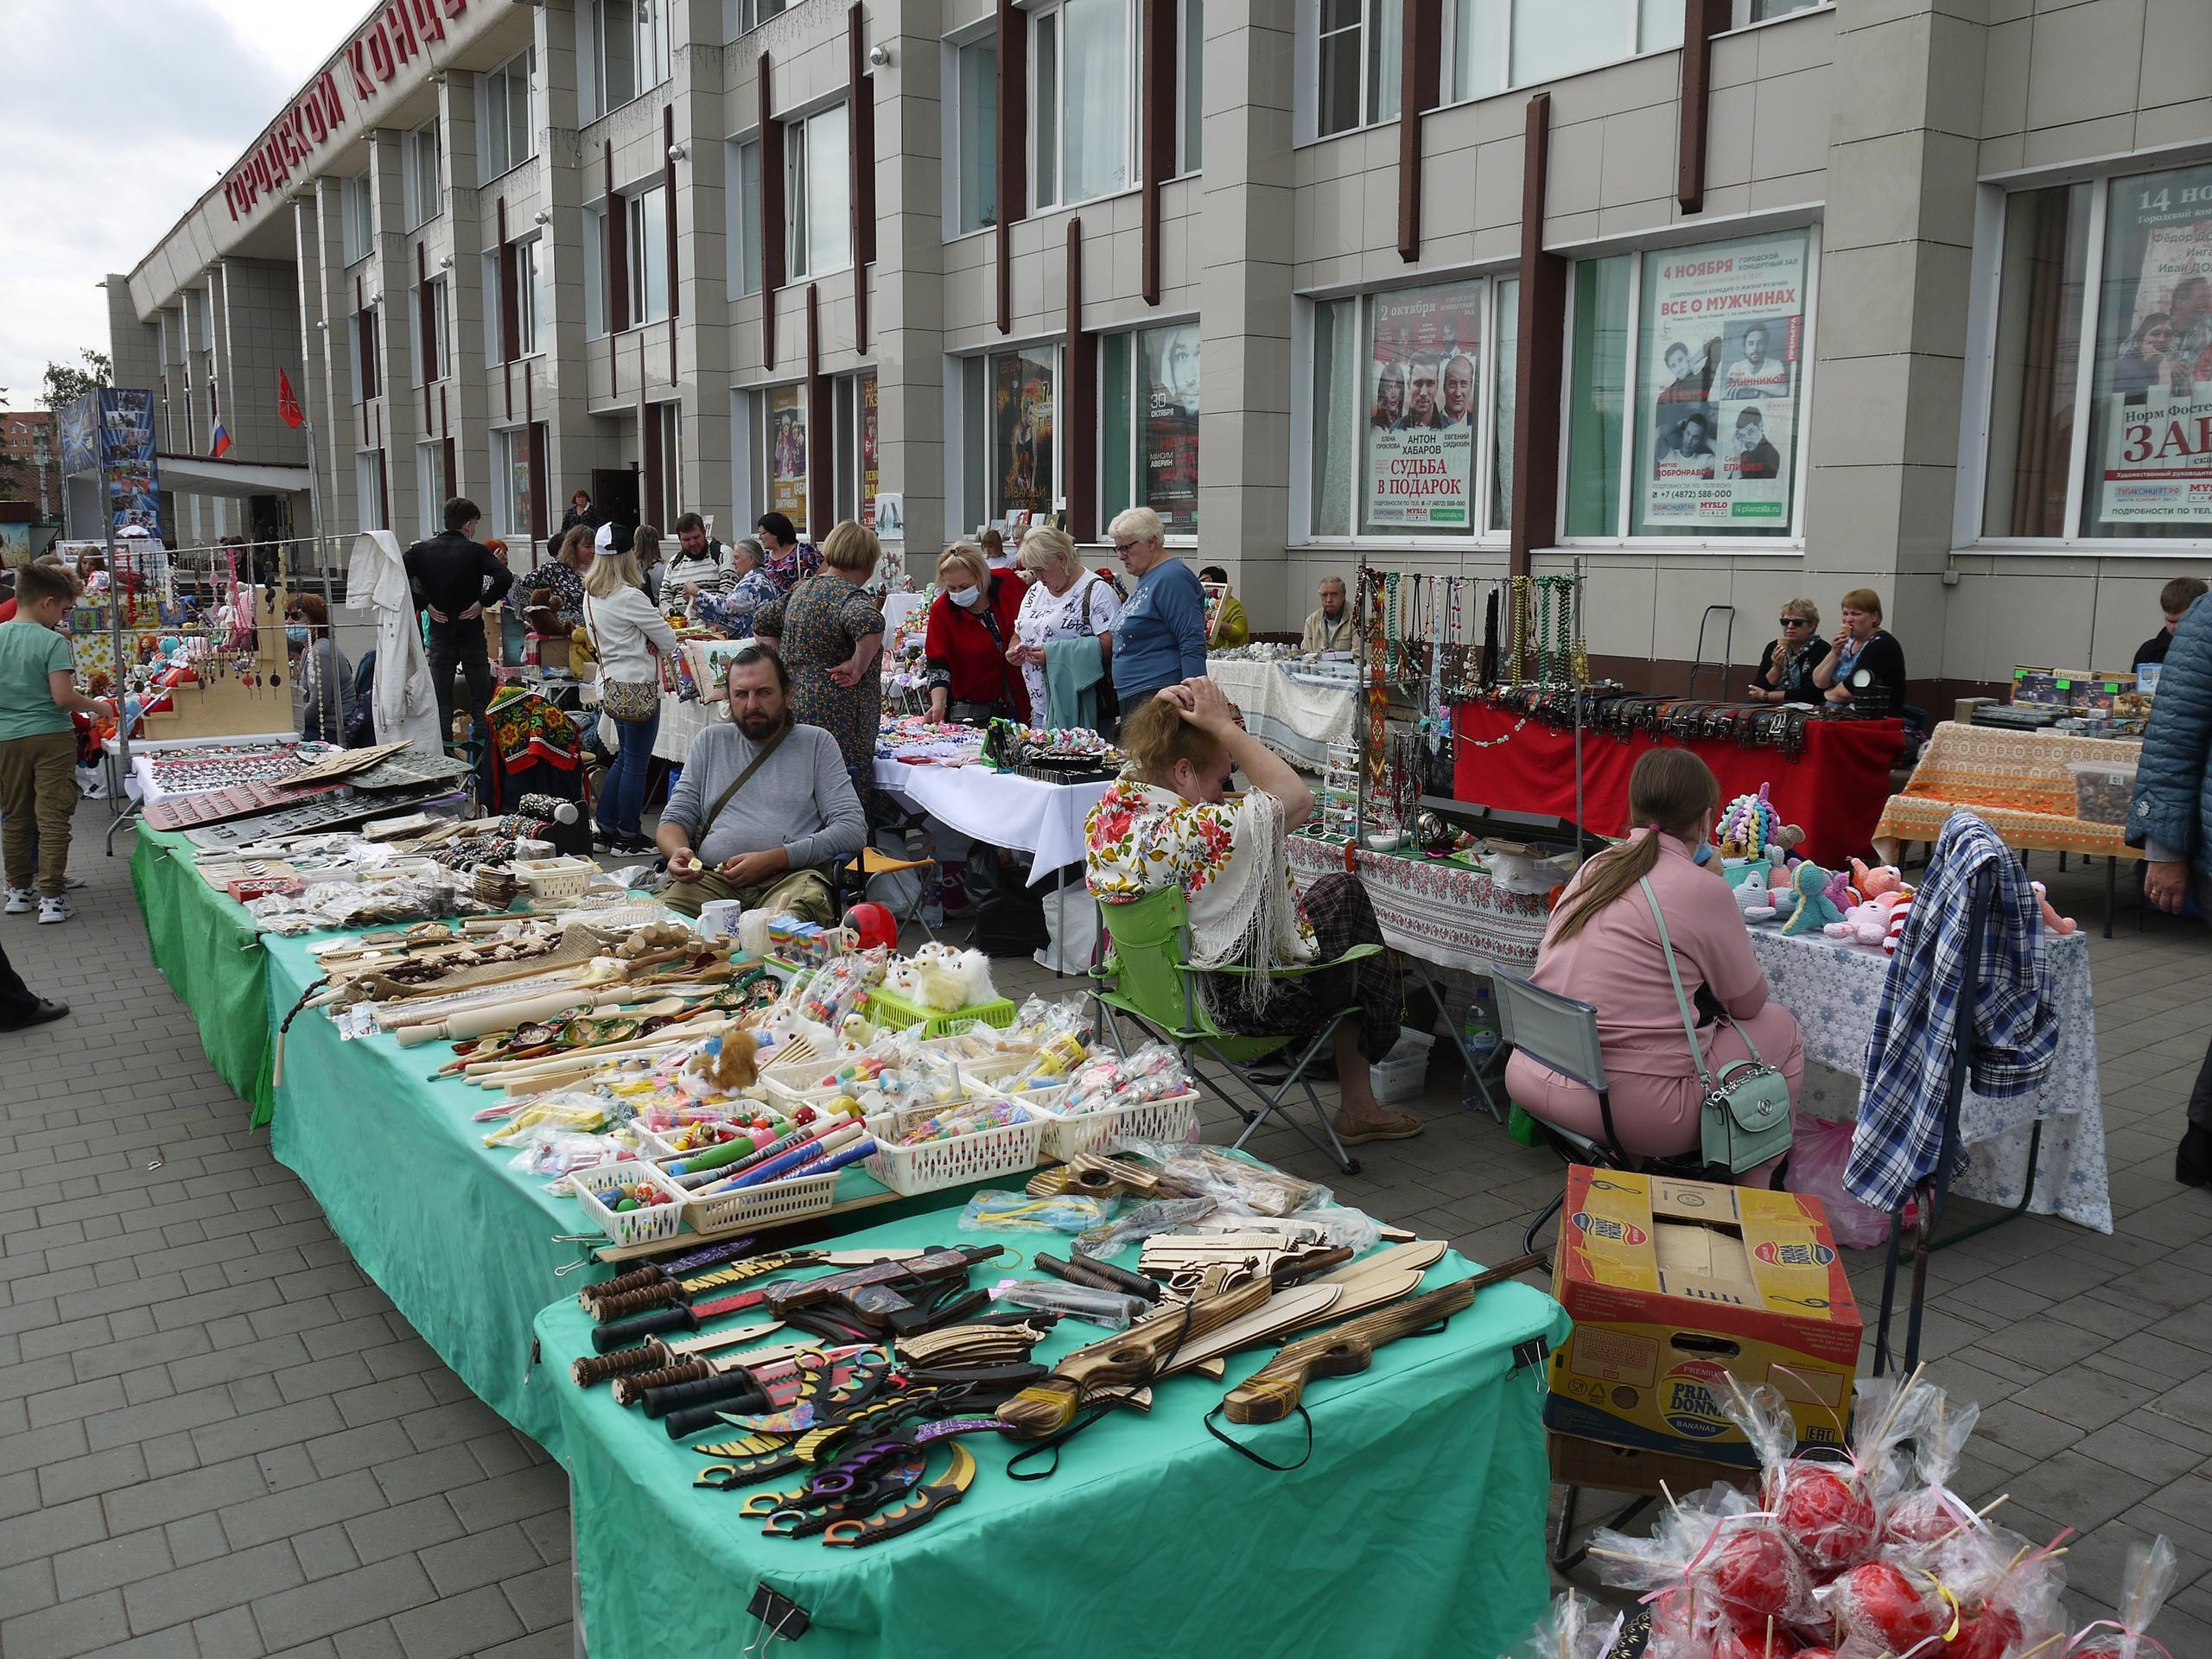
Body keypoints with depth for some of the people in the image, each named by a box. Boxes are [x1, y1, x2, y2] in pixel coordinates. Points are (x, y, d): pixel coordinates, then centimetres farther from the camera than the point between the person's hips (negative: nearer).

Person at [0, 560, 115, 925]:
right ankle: (51, 898, -1)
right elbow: (63, 697, -18)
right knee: (52, 818, -1)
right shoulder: (53, 641, -12)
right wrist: (98, 707, -2)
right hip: (51, 736, -5)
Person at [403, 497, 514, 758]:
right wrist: (482, 602, -11)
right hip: (471, 630, -2)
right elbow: (505, 578, -22)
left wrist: (424, 605, -3)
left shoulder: (422, 550, 1)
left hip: (440, 632, 2)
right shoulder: (474, 551, -8)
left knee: (441, 699, 7)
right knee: (481, 698, 6)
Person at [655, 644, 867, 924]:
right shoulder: (710, 741, 23)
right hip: (712, 877, 4)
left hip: (792, 877, -3)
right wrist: (679, 853, -6)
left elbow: (852, 828, 2)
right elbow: (674, 820, 21)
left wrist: (771, 859, -10)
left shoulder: (817, 743, 13)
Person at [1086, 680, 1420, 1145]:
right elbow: (1296, 798, -25)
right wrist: (1224, 726, -22)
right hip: (1253, 1000, -9)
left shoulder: (1107, 813, -8)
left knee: (1340, 890, 22)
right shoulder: (1197, 833, -34)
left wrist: (1162, 716, -7)